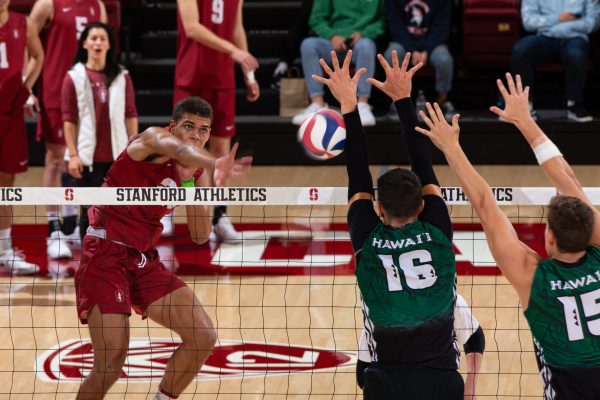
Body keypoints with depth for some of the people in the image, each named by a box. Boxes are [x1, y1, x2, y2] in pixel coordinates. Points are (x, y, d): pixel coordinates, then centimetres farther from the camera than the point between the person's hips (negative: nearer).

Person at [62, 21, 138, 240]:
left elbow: (131, 115, 7)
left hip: (118, 155, 2)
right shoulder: (74, 77, -1)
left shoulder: (122, 77, 5)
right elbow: (68, 119, -2)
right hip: (88, 156, -2)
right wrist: (72, 155, -7)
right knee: (90, 211, 2)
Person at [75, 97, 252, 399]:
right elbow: (179, 150, -36)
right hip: (106, 253, -7)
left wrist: (190, 185, -9)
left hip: (144, 260, 7)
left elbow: (200, 236, 6)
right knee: (110, 364, -15)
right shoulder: (151, 140, -10)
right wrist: (214, 164, -57)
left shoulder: (197, 173, 10)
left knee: (203, 337, -1)